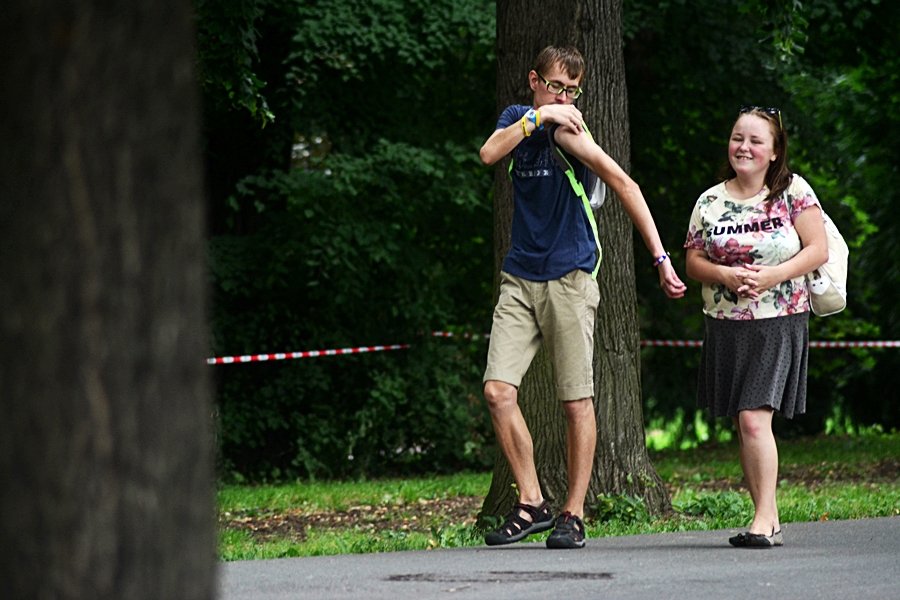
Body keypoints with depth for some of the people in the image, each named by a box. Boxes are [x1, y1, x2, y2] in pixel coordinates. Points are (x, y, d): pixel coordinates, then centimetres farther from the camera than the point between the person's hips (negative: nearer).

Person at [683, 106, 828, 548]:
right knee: (743, 426, 5)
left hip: (778, 324, -4)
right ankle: (769, 522, 11)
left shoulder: (793, 191, -1)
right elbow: (693, 261, 9)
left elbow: (818, 250, -4)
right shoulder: (710, 202, 7)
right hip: (725, 325, 4)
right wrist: (725, 275, -11)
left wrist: (772, 276, -17)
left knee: (754, 417, -16)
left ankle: (764, 519, -13)